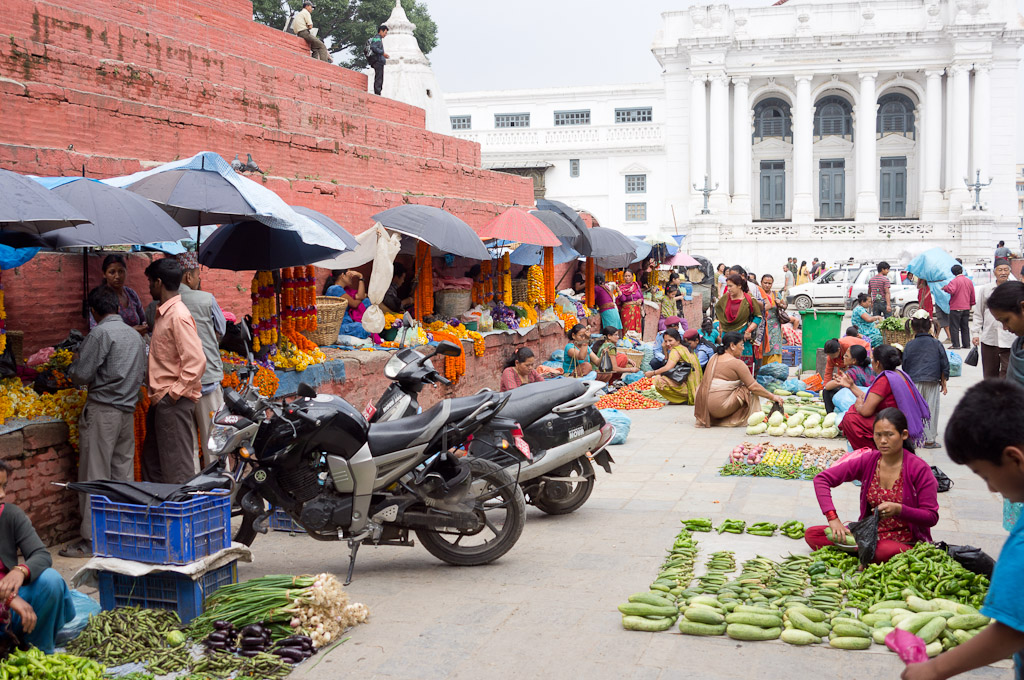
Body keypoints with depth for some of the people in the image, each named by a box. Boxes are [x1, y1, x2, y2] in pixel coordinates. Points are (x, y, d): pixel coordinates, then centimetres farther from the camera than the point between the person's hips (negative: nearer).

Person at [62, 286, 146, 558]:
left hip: (102, 410, -7)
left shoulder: (100, 334, -11)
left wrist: (71, 369, 8)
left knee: (94, 476, -4)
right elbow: (142, 375, 19)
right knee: (123, 476, 11)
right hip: (128, 411, 7)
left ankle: (92, 539, -2)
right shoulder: (136, 335, 12)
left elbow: (82, 374, -12)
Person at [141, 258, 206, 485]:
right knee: (152, 464, 18)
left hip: (174, 402, -11)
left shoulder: (178, 316, -16)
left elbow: (196, 361, -23)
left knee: (177, 467, -6)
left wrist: (174, 393, -20)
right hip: (160, 400, 11)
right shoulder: (162, 313, 16)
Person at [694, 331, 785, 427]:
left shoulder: (714, 358, 13)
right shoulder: (737, 363, -10)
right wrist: (773, 397, 0)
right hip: (720, 407, -8)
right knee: (748, 391, 0)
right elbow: (754, 386, -10)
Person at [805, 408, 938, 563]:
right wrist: (833, 518, -17)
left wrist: (899, 510, -27)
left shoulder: (919, 469, -11)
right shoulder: (867, 461, -2)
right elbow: (821, 479, -4)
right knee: (812, 534, -10)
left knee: (885, 551, -42)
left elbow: (932, 517, -9)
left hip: (904, 541, -5)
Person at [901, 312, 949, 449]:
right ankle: (930, 440, 8)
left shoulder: (909, 345, -1)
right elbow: (944, 365, 5)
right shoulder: (936, 344, 1)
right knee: (931, 410, 6)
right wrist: (943, 382, 15)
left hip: (914, 382, 0)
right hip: (932, 382, 0)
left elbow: (905, 366, 4)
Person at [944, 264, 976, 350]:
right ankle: (966, 344, 14)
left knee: (954, 327, -1)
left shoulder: (955, 281, -13)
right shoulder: (969, 281, 8)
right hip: (966, 308, 6)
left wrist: (945, 287, -12)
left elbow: (951, 290, -31)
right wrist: (971, 304, 26)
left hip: (956, 308, -6)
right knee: (965, 327, 13)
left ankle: (956, 344, -4)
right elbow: (972, 295, 14)